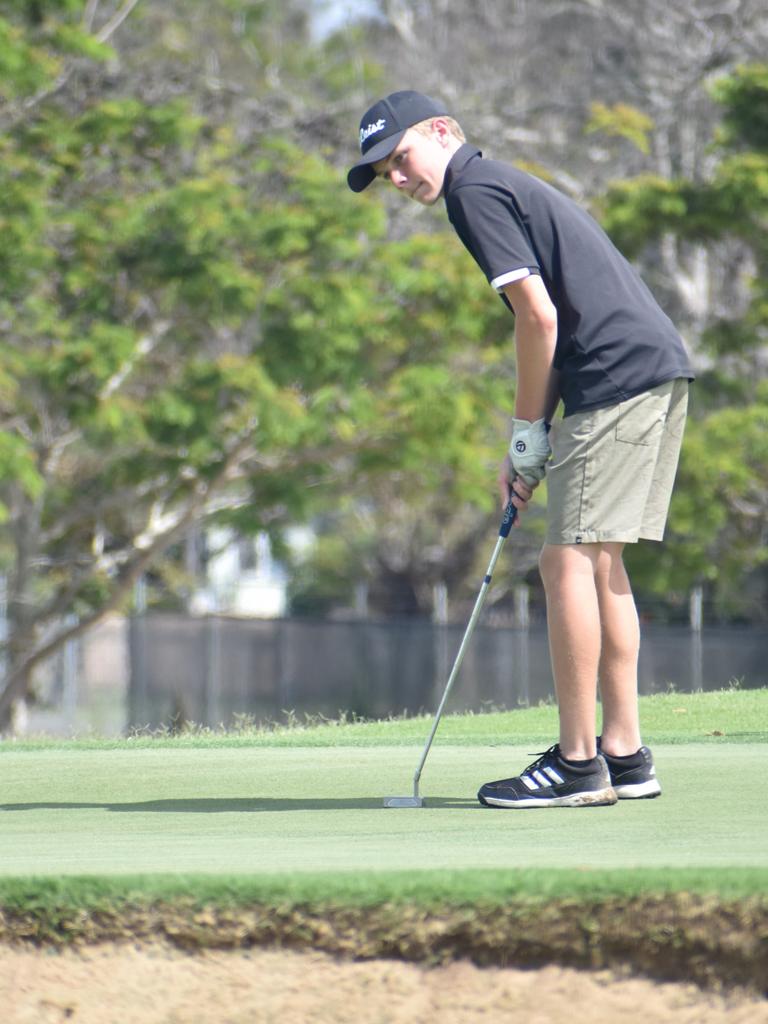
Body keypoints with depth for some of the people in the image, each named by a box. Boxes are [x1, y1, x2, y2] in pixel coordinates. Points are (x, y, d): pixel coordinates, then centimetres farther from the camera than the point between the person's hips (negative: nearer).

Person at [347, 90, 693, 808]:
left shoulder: (476, 192, -5)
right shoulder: (511, 188, 25)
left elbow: (539, 317, -13)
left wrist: (528, 429, -3)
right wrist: (530, 451, 18)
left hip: (618, 376, -10)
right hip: (659, 370, 10)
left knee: (570, 561, -9)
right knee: (597, 564, 13)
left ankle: (577, 763, -8)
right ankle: (624, 754, 14)